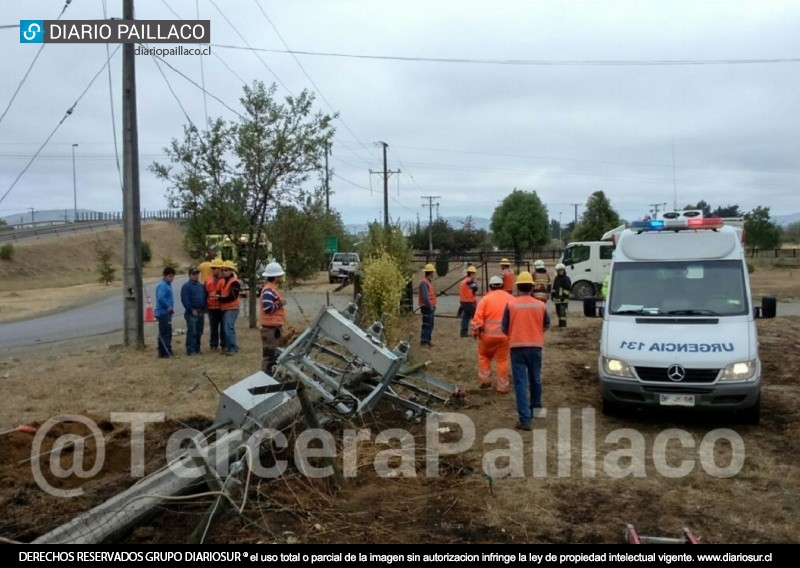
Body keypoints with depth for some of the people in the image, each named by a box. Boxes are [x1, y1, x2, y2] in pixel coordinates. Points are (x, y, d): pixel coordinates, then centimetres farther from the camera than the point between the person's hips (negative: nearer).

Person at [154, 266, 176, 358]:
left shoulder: (168, 285, 14)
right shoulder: (162, 285, -15)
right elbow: (160, 298, -29)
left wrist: (171, 307, 9)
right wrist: (168, 307, -18)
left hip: (166, 312, 10)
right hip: (163, 312, -10)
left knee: (163, 333, 13)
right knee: (167, 332, -7)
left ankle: (163, 352, 20)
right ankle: (167, 351, -4)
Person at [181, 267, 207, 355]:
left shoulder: (201, 286, 15)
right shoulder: (186, 286, -7)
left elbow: (205, 297, 20)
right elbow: (185, 300, -13)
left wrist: (204, 309, 8)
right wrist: (192, 310, -16)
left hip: (201, 312, 7)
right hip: (192, 313, -7)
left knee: (199, 332, 11)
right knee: (192, 332, -7)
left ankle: (197, 348, 19)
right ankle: (190, 350, -5)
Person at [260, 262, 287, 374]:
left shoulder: (273, 289, 14)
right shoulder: (268, 291, -19)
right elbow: (268, 308, -27)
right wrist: (280, 304, -15)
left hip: (275, 325, 11)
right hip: (270, 326, -11)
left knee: (274, 351, 18)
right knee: (269, 352, -5)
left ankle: (272, 373, 27)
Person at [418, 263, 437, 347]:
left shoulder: (430, 282, 16)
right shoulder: (424, 282, -16)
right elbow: (425, 296, -23)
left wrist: (433, 305, 10)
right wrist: (430, 306, -19)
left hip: (431, 307, 10)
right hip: (426, 307, -10)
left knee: (430, 325, 14)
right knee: (426, 325, -8)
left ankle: (427, 340, 22)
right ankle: (423, 341, -5)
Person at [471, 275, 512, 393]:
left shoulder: (486, 299, -4)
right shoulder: (511, 299, 3)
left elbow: (477, 318, -9)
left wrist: (475, 332, 4)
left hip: (488, 334, -2)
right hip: (505, 335, 2)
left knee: (484, 355, 20)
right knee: (502, 359, 11)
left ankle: (484, 380, 17)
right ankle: (502, 386, 13)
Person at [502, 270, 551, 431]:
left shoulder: (511, 305, -5)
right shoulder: (540, 305, 1)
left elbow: (504, 328, -1)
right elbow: (547, 325, 13)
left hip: (517, 347, -2)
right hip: (535, 346, 3)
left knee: (520, 382, -2)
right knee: (535, 379, 22)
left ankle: (525, 419, -8)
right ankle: (536, 407, 41)